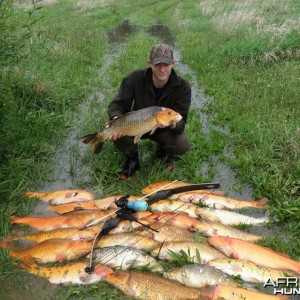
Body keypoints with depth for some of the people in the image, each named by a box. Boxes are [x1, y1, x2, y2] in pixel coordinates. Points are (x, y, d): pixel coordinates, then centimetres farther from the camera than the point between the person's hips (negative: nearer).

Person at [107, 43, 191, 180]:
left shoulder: (182, 86, -21)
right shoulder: (136, 78, -20)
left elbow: (181, 122, -22)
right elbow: (117, 104, -17)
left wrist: (174, 124, -48)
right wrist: (116, 119, -41)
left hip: (164, 129, 0)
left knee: (182, 145, -30)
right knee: (118, 135, -31)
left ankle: (164, 152, 11)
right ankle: (132, 158, 6)